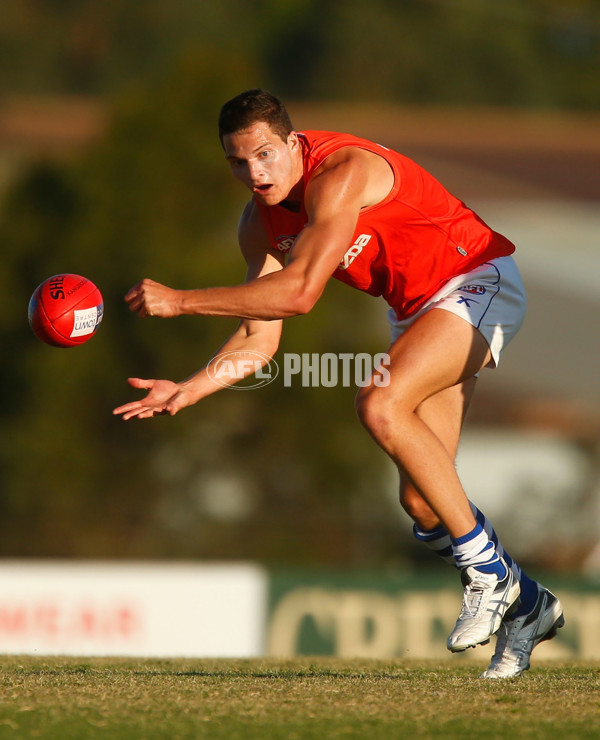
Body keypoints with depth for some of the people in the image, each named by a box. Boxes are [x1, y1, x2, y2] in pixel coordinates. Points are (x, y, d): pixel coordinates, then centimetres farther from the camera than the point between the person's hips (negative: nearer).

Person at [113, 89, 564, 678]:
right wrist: (189, 390, -14)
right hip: (416, 309, 8)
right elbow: (260, 335, 1)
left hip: (478, 280, -8)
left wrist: (179, 300, -33)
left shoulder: (341, 175, -28)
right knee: (421, 501, -1)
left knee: (380, 406, -30)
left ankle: (488, 571, -21)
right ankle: (525, 607, 20)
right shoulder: (260, 223, -2)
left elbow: (298, 293, -36)